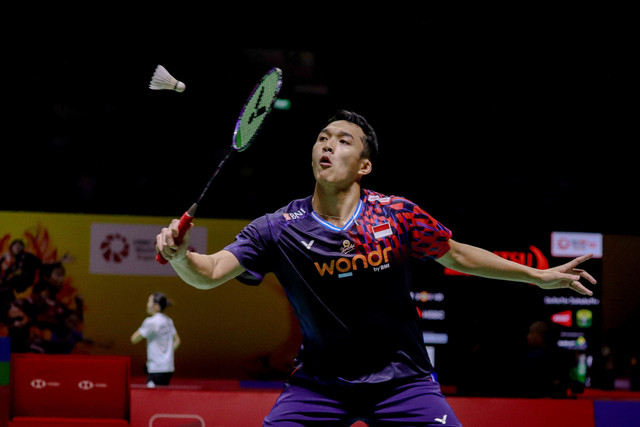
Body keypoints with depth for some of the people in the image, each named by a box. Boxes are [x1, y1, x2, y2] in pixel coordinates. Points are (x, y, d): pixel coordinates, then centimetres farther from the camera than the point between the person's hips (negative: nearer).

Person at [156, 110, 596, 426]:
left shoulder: (397, 215, -10)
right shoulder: (279, 229, -10)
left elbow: (457, 255, 5)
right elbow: (209, 273, -16)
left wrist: (538, 276, 9)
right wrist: (180, 255, -39)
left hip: (402, 380, 0)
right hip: (319, 382, 0)